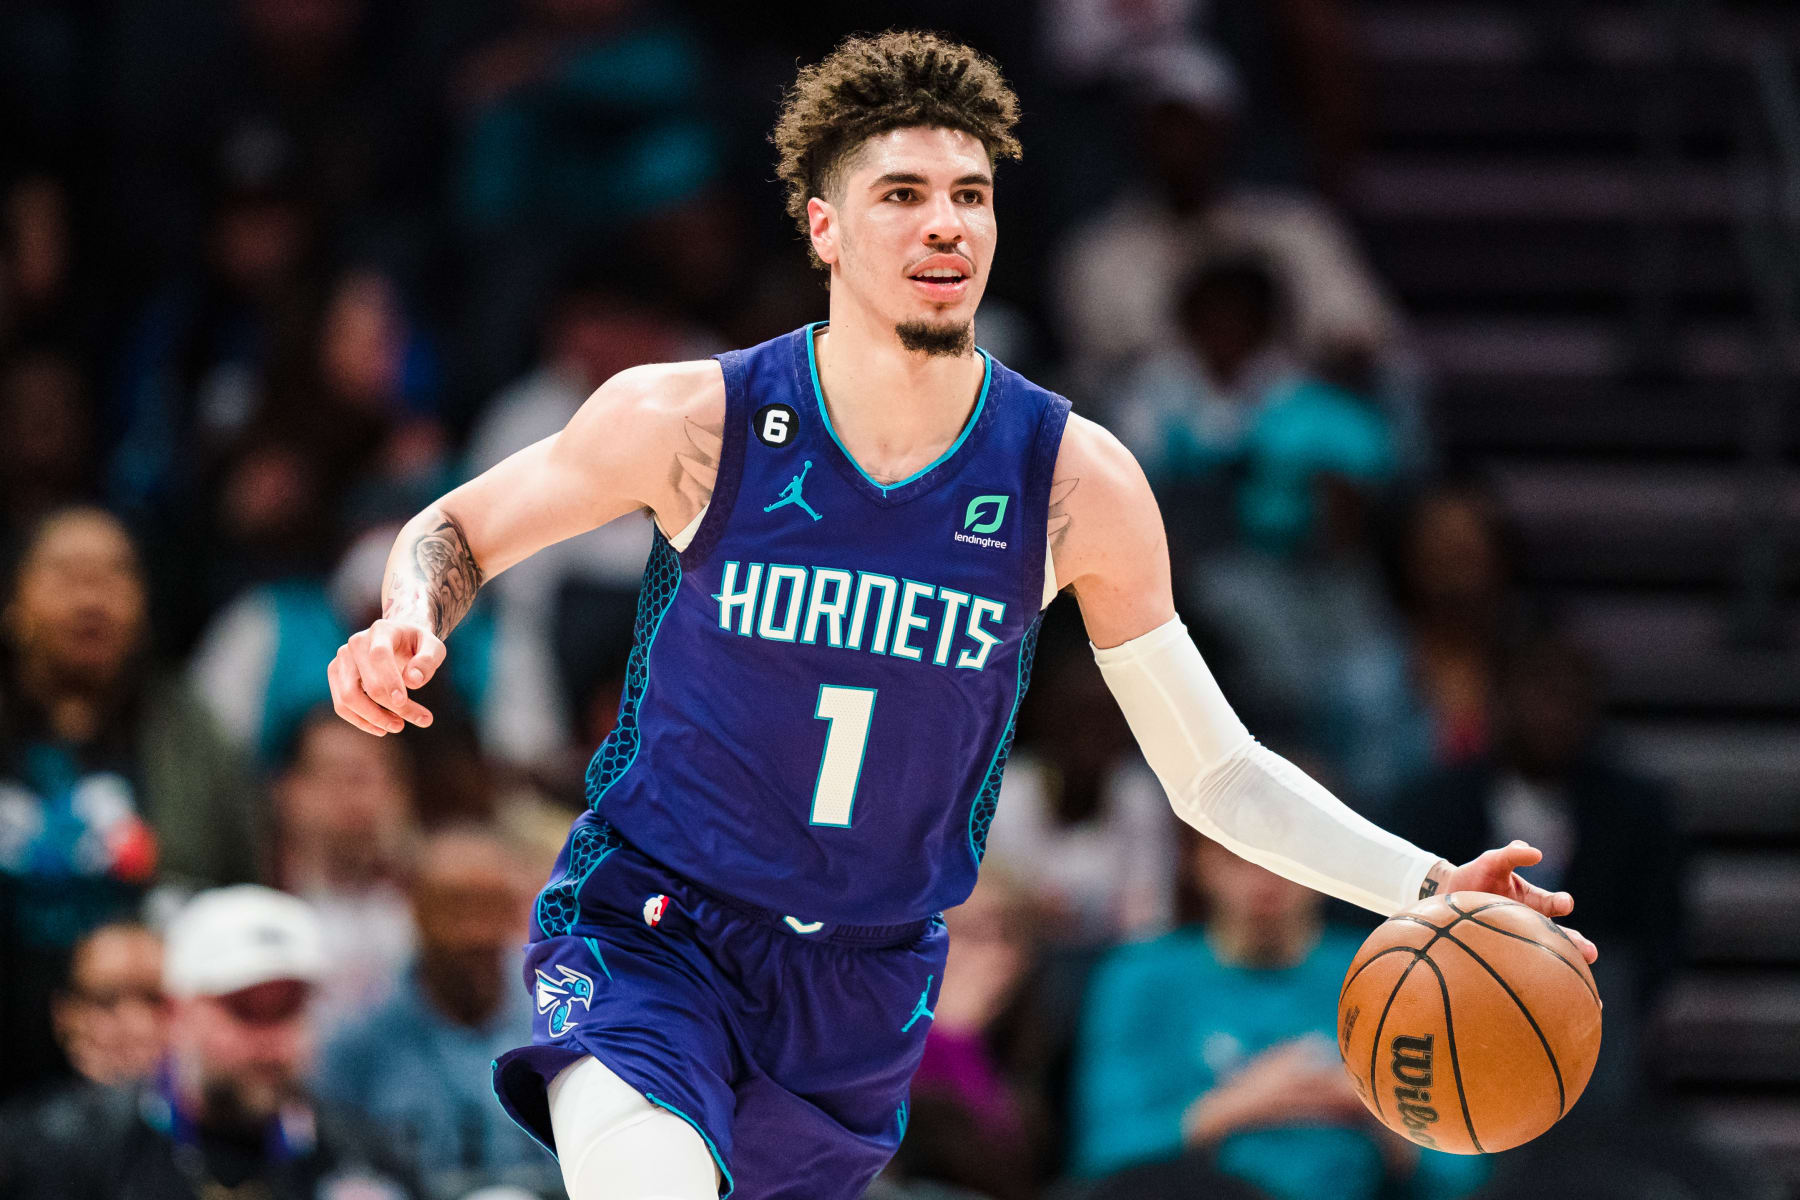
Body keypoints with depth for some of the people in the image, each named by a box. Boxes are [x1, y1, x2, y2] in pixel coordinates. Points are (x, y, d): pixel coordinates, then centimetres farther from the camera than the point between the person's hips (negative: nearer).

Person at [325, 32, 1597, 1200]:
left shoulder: (1075, 483, -8)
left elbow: (1216, 773, -1)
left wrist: (1424, 886, -14)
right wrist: (409, 633, -21)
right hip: (652, 919, -3)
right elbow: (456, 532, 2)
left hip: (868, 980, 4)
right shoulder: (693, 421, -13)